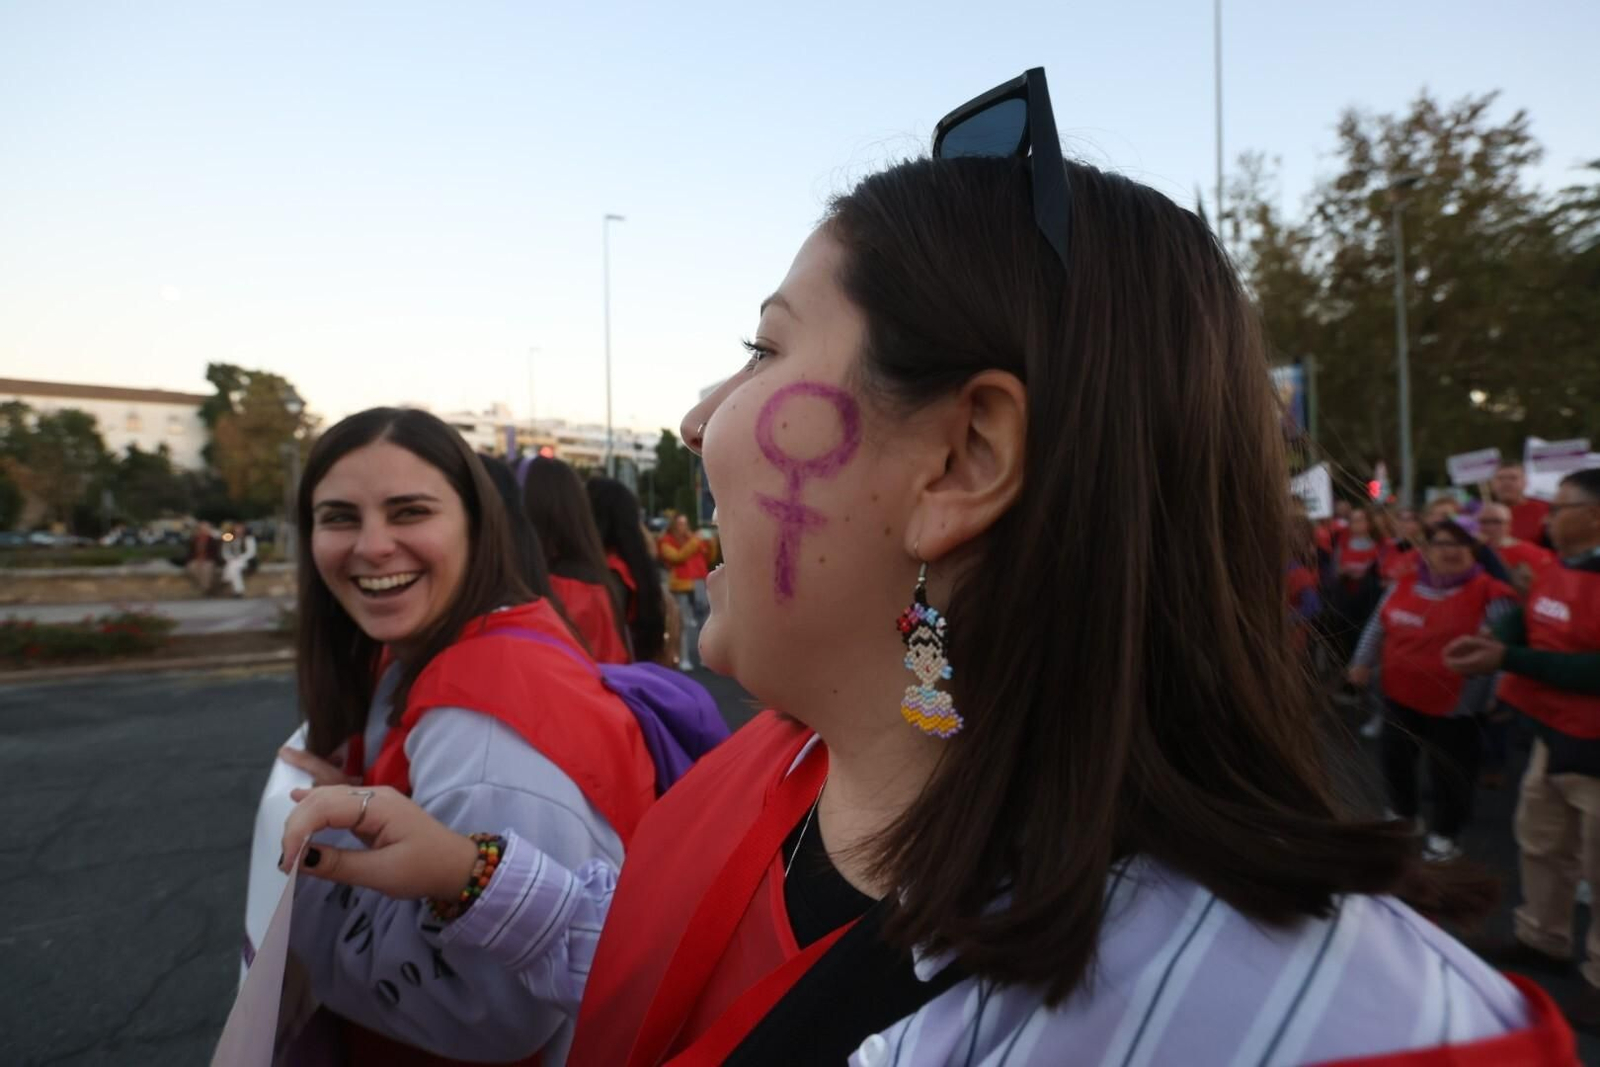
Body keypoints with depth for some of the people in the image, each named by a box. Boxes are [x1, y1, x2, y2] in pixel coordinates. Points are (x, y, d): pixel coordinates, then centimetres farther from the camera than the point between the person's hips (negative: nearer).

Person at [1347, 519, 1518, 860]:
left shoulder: (1488, 593, -13)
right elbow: (1378, 627, 13)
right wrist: (1362, 662, 13)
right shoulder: (1404, 585, 1)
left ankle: (1444, 835, 28)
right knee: (1395, 758, 18)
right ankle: (1402, 814, 42)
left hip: (1454, 704, -5)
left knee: (1449, 772, 7)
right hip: (1400, 696, 5)